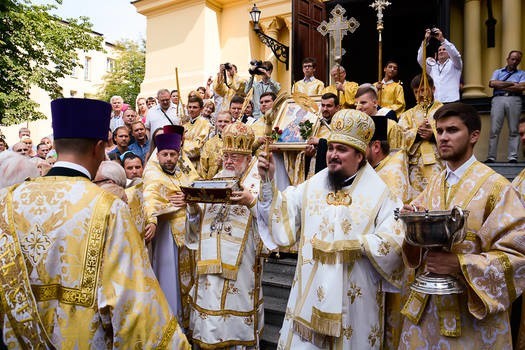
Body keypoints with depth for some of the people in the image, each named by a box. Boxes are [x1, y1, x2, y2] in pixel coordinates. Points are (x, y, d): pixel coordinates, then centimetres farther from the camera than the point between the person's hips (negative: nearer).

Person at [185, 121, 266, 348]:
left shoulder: (257, 182, 0)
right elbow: (199, 223, 13)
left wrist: (251, 202, -28)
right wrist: (193, 206, -6)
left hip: (241, 265, -4)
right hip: (211, 262, 5)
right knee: (209, 309, 11)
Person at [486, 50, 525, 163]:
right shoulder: (498, 72, 22)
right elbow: (492, 83, 1)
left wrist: (501, 86, 0)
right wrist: (512, 83, -1)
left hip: (514, 100, 0)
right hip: (498, 99, 0)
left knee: (514, 130, -5)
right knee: (494, 129, -8)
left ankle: (513, 157, -6)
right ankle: (491, 157, -9)